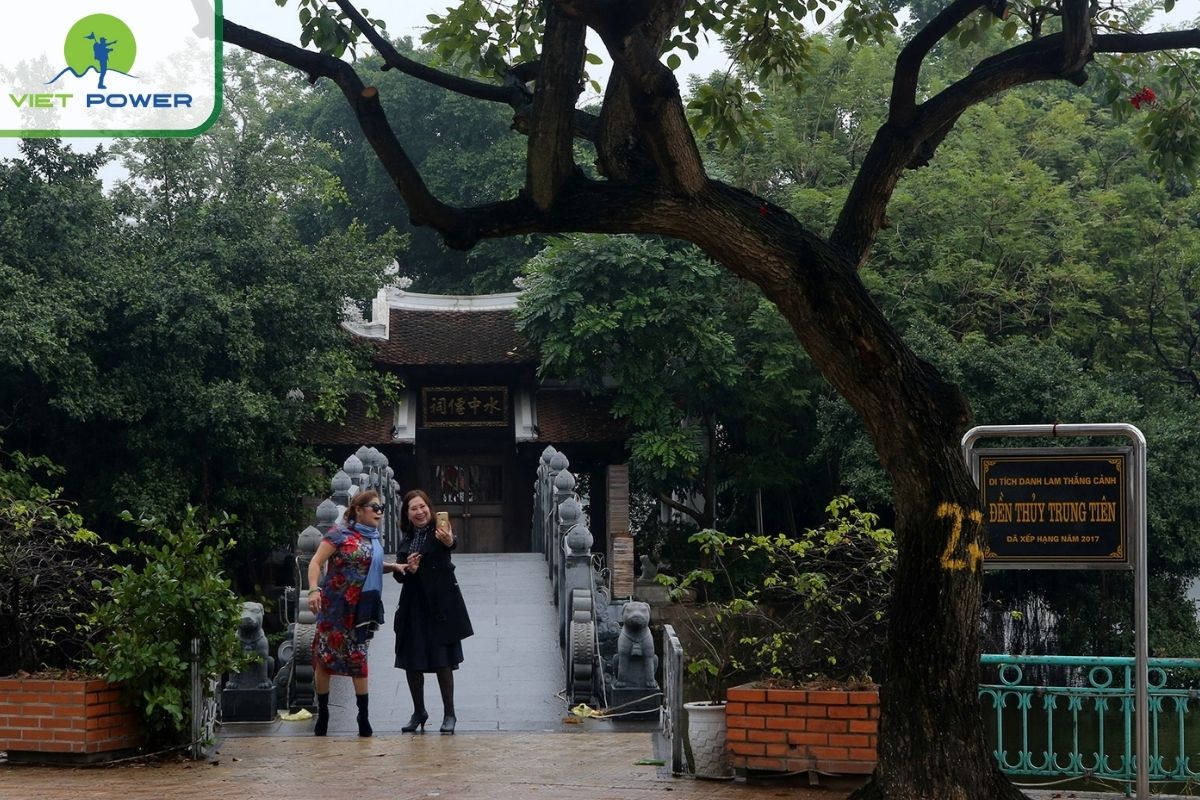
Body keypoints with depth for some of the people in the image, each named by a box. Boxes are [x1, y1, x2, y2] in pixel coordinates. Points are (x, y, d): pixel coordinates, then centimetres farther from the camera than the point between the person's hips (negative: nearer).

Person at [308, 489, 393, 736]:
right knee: (325, 657, 1)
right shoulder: (340, 535, -7)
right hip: (335, 605, -5)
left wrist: (395, 567, 9)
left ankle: (364, 717, 6)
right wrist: (314, 589, -26)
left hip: (361, 609, 5)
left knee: (358, 659, 4)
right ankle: (322, 713, 11)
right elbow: (316, 562, -11)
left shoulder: (374, 539, 12)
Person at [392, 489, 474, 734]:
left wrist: (449, 541, -56)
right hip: (413, 606, 5)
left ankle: (449, 714, 8)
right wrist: (406, 569, -12)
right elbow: (397, 573, 12)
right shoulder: (407, 541, 11)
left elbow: (452, 544, -31)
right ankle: (419, 712, 21)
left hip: (439, 604, -5)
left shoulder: (438, 533, -7)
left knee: (443, 661, -2)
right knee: (412, 663, 8)